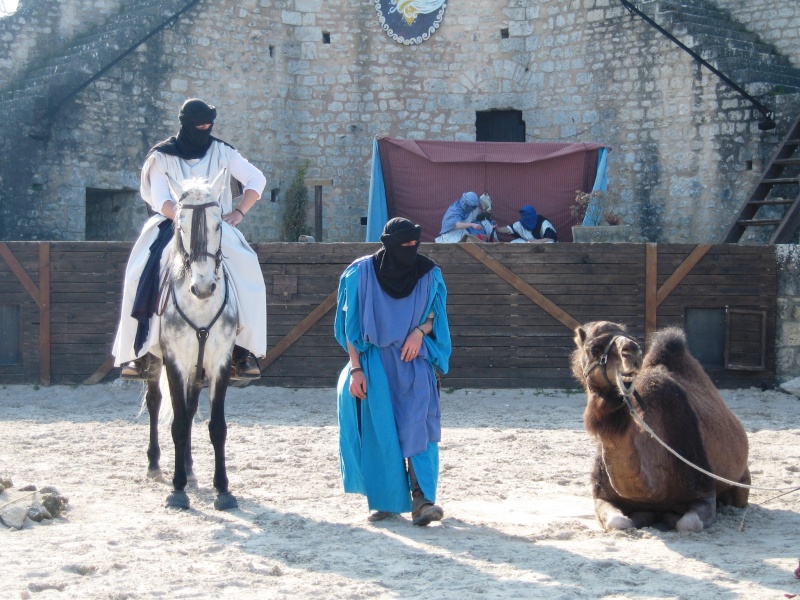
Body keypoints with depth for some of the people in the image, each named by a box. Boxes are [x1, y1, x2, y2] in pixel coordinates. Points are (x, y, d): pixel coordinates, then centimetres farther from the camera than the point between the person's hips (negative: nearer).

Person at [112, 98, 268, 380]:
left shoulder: (222, 152, 6)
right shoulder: (162, 156, 1)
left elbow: (257, 180, 10)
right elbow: (160, 201, -8)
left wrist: (238, 212, -3)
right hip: (171, 225, -1)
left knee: (247, 272, -25)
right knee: (144, 274, -27)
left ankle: (244, 350, -18)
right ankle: (137, 351, -20)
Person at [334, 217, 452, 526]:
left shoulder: (429, 274, -2)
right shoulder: (362, 273, -7)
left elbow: (435, 315, 10)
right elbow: (351, 326, -3)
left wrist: (419, 331, -13)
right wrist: (355, 369, -9)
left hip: (414, 362, 1)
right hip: (375, 363, -1)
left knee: (418, 427, -13)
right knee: (379, 432, -2)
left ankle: (422, 500, -17)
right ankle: (384, 500, 10)